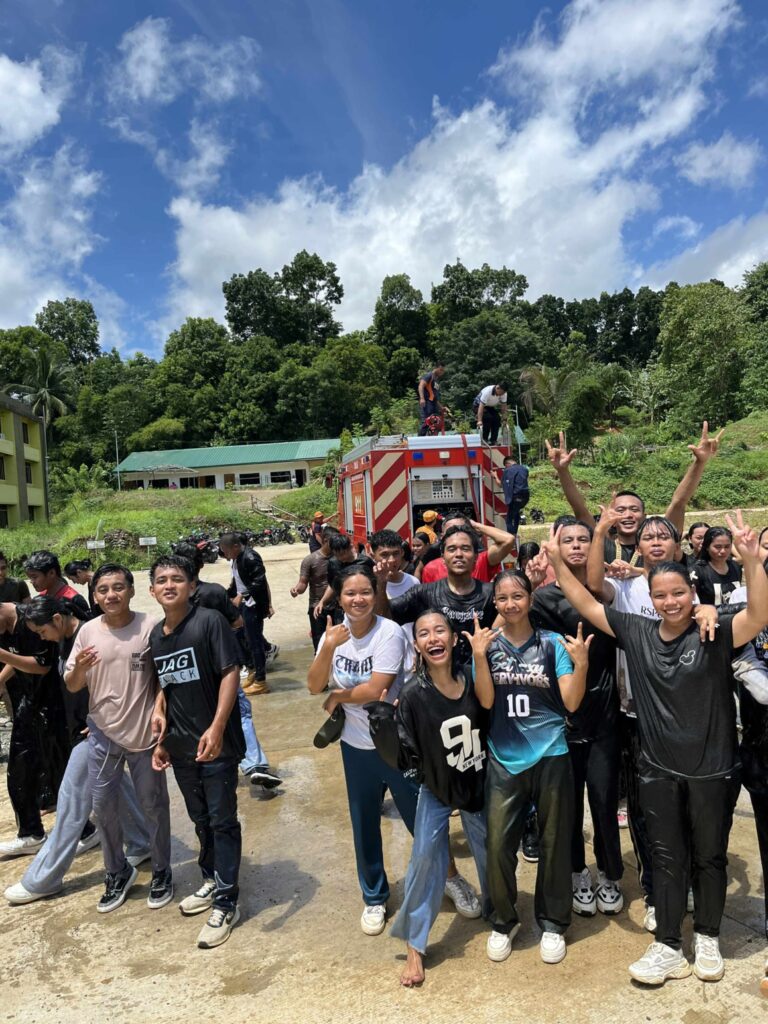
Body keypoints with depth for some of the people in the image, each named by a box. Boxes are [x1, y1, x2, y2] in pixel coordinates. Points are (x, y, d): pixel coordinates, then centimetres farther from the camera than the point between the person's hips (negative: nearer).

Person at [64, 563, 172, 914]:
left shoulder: (149, 626, -13)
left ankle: (161, 872, 32)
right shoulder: (88, 631, -4)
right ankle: (117, 872, 37)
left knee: (153, 805, 12)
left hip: (144, 733, -3)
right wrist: (79, 669, -18)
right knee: (103, 806, 15)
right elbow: (71, 687, 2)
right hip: (102, 734, 3)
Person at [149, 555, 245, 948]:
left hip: (216, 744, -6)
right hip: (180, 747, 7)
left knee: (222, 822, 5)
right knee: (201, 820, 21)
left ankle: (225, 903, 18)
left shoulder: (210, 621, -14)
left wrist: (216, 728, -25)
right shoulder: (156, 635, 6)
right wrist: (160, 739, 15)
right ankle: (212, 881, 41)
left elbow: (231, 673, -19)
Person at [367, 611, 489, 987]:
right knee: (425, 858, -3)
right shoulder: (412, 694, -23)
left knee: (490, 853, 16)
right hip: (436, 789, -2)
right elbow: (403, 758, -23)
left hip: (479, 784, 2)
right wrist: (381, 714, -34)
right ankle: (414, 947, 17)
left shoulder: (473, 678, -17)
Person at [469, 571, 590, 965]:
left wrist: (580, 663, -23)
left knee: (554, 844, 12)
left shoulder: (553, 643, -5)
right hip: (504, 759, 1)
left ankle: (552, 924, 34)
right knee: (498, 844, 4)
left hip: (550, 756, 0)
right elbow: (485, 700, -9)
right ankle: (503, 922, 28)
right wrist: (479, 656, -21)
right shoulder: (487, 644, -2)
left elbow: (571, 702, -7)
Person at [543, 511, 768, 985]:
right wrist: (558, 562, -8)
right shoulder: (637, 632, -5)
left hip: (712, 769, -2)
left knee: (709, 856, 17)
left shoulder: (715, 635, -14)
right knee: (667, 858, 13)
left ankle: (707, 939, 38)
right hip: (659, 768, 2)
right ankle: (668, 947, 27)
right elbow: (587, 604, -1)